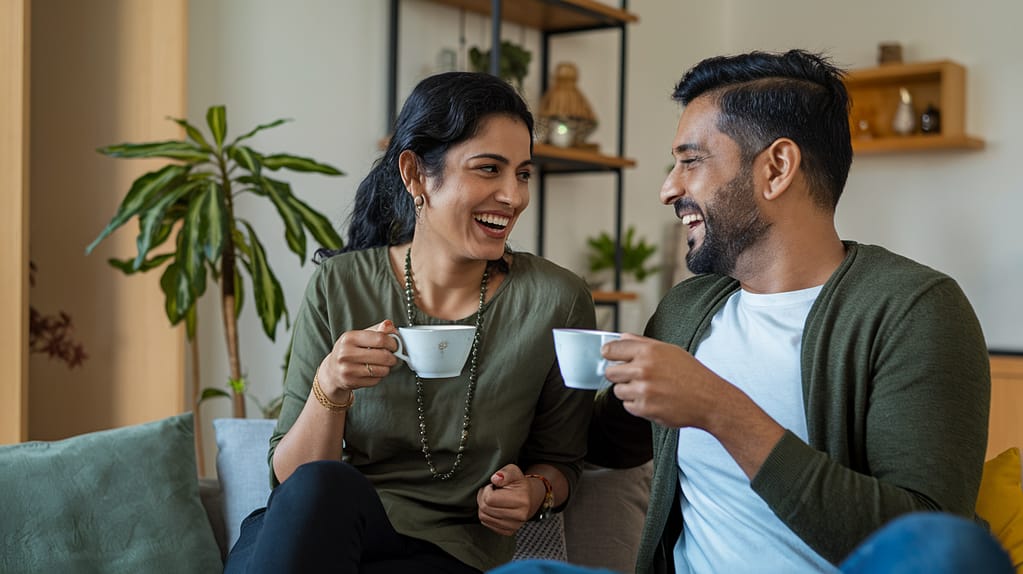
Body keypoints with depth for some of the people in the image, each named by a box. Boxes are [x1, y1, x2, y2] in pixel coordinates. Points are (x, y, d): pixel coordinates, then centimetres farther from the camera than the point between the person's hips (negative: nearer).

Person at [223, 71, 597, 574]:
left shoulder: (556, 301, -7)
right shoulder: (339, 286, -5)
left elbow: (559, 458, 8)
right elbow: (289, 479, -4)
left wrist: (535, 492, -15)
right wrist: (330, 388, -22)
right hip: (326, 532, 2)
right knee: (322, 487, -34)